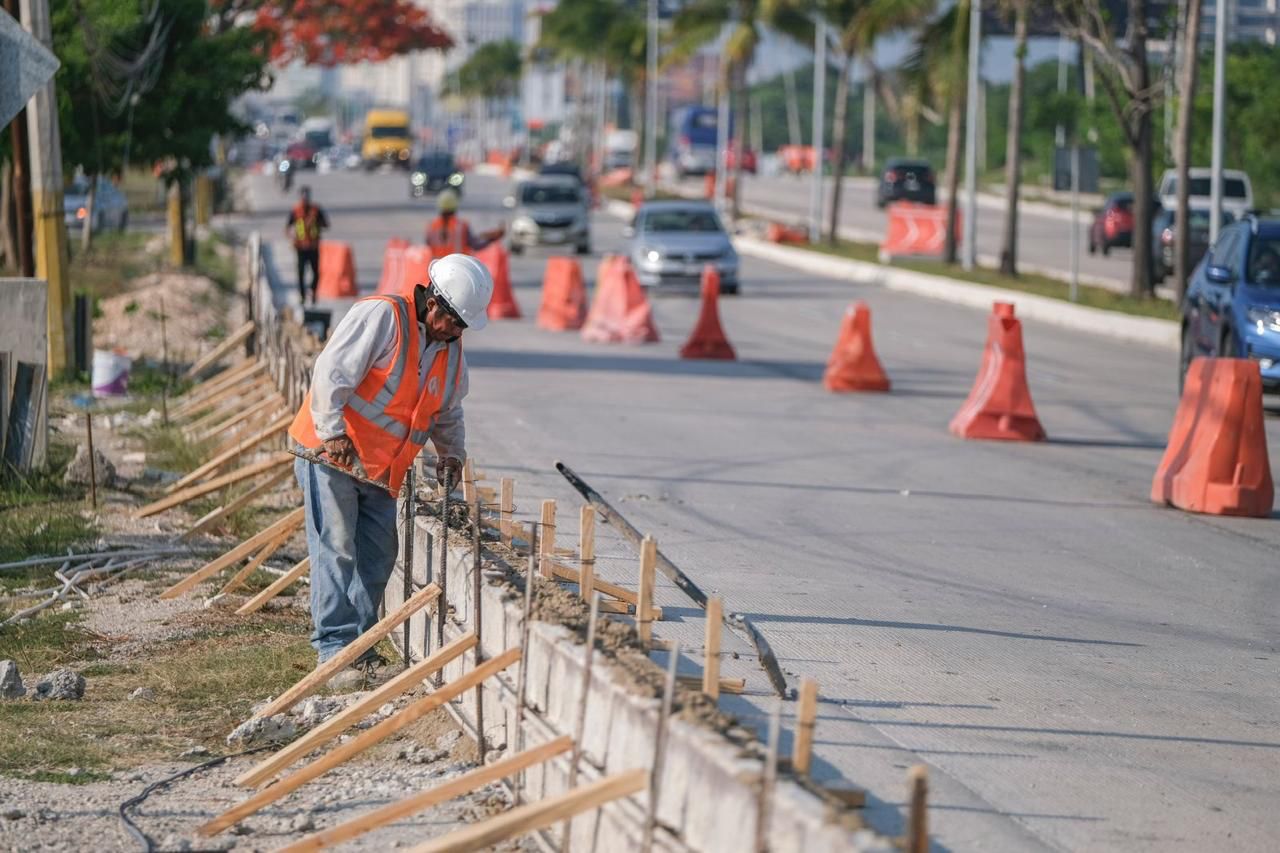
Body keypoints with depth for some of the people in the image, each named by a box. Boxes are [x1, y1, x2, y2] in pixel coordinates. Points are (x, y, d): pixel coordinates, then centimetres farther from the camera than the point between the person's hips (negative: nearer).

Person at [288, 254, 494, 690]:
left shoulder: (451, 349, 11)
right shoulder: (381, 317, -14)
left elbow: (448, 412, 26)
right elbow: (331, 372, -21)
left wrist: (451, 453, 12)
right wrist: (333, 433, -27)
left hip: (380, 470, 8)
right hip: (331, 456, -8)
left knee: (377, 557, 6)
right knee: (336, 552, -10)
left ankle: (360, 649, 14)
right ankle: (336, 652, -11)